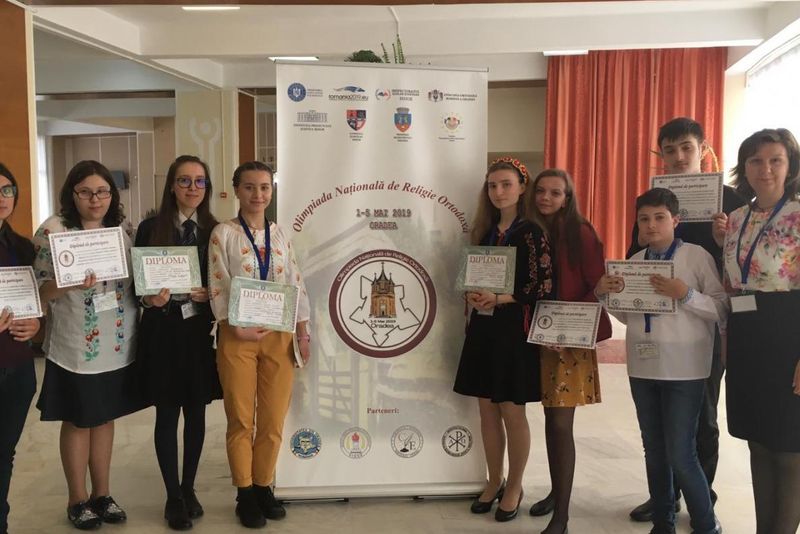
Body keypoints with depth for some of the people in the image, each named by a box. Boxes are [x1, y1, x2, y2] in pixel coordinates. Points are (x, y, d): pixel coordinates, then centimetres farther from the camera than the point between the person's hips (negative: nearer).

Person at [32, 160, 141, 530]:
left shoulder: (119, 232, 7)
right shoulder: (54, 230, -9)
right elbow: (41, 291, -11)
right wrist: (72, 283, -28)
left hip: (117, 347, 5)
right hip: (75, 348, -5)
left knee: (105, 419, 15)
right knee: (77, 422, 9)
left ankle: (102, 493, 29)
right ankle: (78, 499, 26)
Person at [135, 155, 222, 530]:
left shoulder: (215, 230, 5)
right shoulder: (150, 228, -1)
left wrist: (210, 294, -11)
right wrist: (150, 299, -20)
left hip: (201, 331, 2)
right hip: (163, 331, -2)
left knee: (196, 412, 11)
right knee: (167, 415, 5)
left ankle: (189, 489, 29)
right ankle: (173, 497, 20)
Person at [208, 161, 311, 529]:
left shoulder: (280, 235, 9)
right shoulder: (224, 233, -2)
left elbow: (296, 285, 8)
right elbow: (217, 287, -7)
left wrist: (303, 334, 3)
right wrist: (235, 330, -17)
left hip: (279, 336, 3)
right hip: (237, 336, -3)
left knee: (274, 419, 8)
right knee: (241, 420, 7)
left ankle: (263, 486, 24)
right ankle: (245, 494, 20)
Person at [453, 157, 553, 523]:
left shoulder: (532, 232, -8)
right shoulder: (485, 231, 12)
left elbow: (543, 286, -13)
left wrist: (499, 298, -20)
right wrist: (473, 296, -7)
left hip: (514, 329, -6)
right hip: (483, 328, 6)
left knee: (512, 411, 3)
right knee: (487, 409, 11)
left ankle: (514, 487, 21)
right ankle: (494, 482, 27)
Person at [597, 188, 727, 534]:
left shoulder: (697, 256, -7)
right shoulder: (634, 262, 8)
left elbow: (723, 309, -10)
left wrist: (686, 295, -24)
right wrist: (604, 294, -4)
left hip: (684, 370, -5)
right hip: (643, 368, 5)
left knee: (680, 454, -3)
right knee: (654, 451, 14)